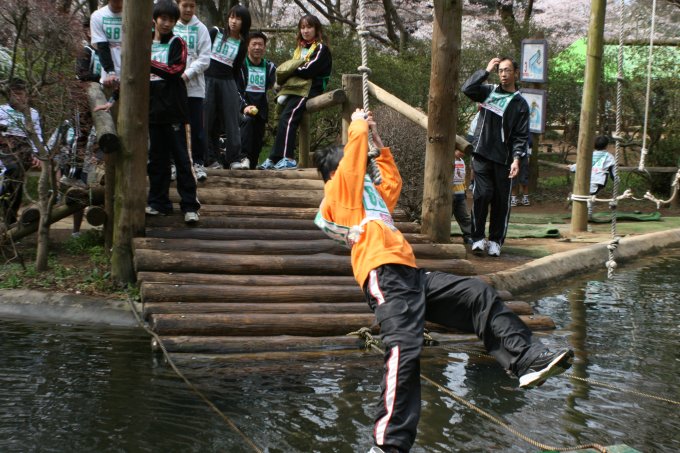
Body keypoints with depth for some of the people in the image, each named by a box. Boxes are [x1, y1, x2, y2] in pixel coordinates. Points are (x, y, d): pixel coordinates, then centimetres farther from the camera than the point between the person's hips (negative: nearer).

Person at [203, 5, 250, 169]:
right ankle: (213, 157, 8)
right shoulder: (215, 32, 3)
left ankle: (234, 157, 3)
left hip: (227, 83, 1)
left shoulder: (241, 44, 7)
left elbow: (236, 70, 9)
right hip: (208, 80, -1)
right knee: (208, 121, 1)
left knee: (231, 120, -1)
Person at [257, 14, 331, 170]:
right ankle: (275, 159, -18)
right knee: (284, 119, -12)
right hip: (293, 88, 7)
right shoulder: (300, 49, 26)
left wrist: (289, 71, 1)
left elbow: (307, 71, -11)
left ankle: (288, 158, -30)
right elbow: (289, 69, 17)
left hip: (309, 89, -7)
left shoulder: (321, 49, 3)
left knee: (287, 117, -25)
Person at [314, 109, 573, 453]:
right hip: (384, 276, -10)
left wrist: (378, 143, 42)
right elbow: (352, 160, -2)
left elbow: (393, 183, 45)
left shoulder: (365, 197, 34)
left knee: (481, 296, 5)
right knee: (404, 348, -27)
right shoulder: (337, 192, 9)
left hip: (410, 275, 10)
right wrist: (359, 127, 14)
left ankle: (526, 360, -3)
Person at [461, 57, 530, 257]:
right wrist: (486, 71, -3)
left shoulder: (520, 104, 4)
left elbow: (521, 136, -1)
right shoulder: (488, 92, 10)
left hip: (503, 159, 0)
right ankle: (478, 238, 1)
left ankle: (495, 241, 13)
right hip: (482, 155, 0)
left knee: (501, 201, 3)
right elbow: (467, 89, -5)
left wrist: (516, 159, -13)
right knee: (481, 195, -8)